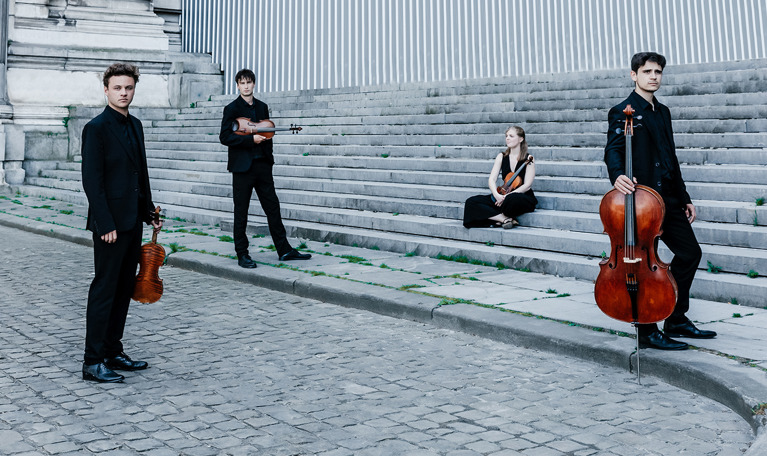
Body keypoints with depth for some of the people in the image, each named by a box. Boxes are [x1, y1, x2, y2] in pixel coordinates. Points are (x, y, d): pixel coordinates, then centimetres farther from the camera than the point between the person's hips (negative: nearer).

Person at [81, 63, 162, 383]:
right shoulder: (96, 128, -10)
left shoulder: (135, 125, 15)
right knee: (104, 290, -4)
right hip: (110, 222, -8)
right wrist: (105, 224, -19)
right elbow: (91, 180, -15)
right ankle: (93, 362, 4)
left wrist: (150, 212, 15)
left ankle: (113, 352, 23)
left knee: (124, 289, 12)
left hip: (133, 221, 8)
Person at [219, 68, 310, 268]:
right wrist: (251, 139, -19)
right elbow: (224, 137, -11)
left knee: (273, 207, 7)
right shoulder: (232, 109, -3)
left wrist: (268, 157, 11)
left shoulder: (262, 107, 13)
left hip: (262, 165, 5)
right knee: (241, 212, 2)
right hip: (242, 166, -5)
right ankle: (242, 254, 10)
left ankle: (284, 250, 13)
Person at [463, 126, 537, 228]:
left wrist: (507, 196, -23)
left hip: (524, 198, -5)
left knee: (512, 199, -43)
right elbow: (492, 179, 0)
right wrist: (496, 195, -21)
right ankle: (505, 219, -25)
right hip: (503, 197, 5)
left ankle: (498, 219, -10)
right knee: (471, 202, -15)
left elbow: (527, 185, -12)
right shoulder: (502, 157, 9)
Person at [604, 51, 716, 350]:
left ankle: (677, 320, 24)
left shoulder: (662, 112, 19)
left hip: (668, 198, 8)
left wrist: (684, 198, 21)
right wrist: (617, 175, -39)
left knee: (690, 252, 11)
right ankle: (647, 332, 6)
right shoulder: (623, 112, -4)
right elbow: (613, 149, -18)